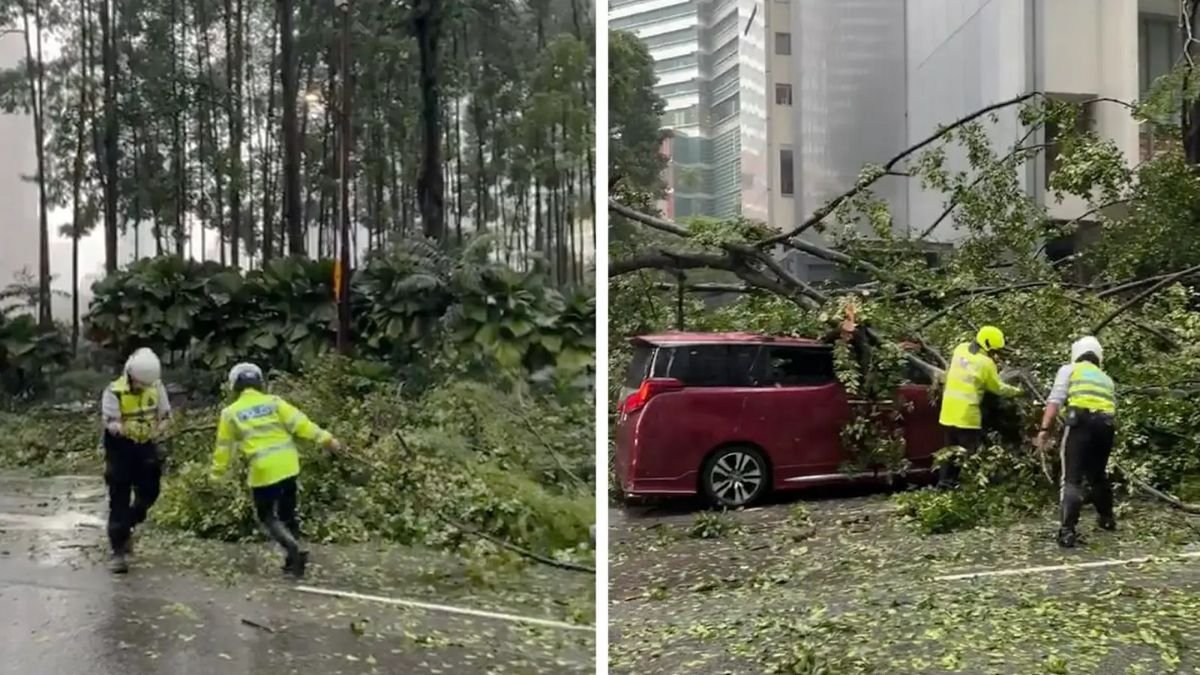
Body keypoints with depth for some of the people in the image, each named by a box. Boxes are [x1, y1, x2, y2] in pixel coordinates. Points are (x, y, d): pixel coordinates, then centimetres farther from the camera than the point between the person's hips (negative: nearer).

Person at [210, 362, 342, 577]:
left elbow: (224, 446, 9)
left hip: (264, 469, -3)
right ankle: (294, 558, 20)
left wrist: (217, 473, 21)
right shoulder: (273, 402, 4)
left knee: (266, 515, 11)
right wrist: (325, 438, -4)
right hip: (287, 464, 3)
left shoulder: (231, 412, 3)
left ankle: (293, 547, -13)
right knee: (287, 512, 17)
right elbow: (299, 423, -5)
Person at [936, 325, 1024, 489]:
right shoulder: (986, 363, -12)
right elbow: (998, 388, 1)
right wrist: (1016, 391, 17)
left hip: (948, 410, 6)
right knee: (969, 451, 3)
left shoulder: (961, 349, 3)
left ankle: (944, 481, 20)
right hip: (967, 413, -6)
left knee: (950, 448, 17)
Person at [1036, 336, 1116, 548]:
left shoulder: (1069, 370, 15)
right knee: (1098, 475, 26)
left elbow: (1055, 400, 1)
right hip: (1105, 425, 5)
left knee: (1072, 479, -6)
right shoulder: (1107, 379, 31)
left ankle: (1067, 531, -15)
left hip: (1081, 422, -5)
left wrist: (1044, 429, -4)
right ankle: (1107, 519, 39)